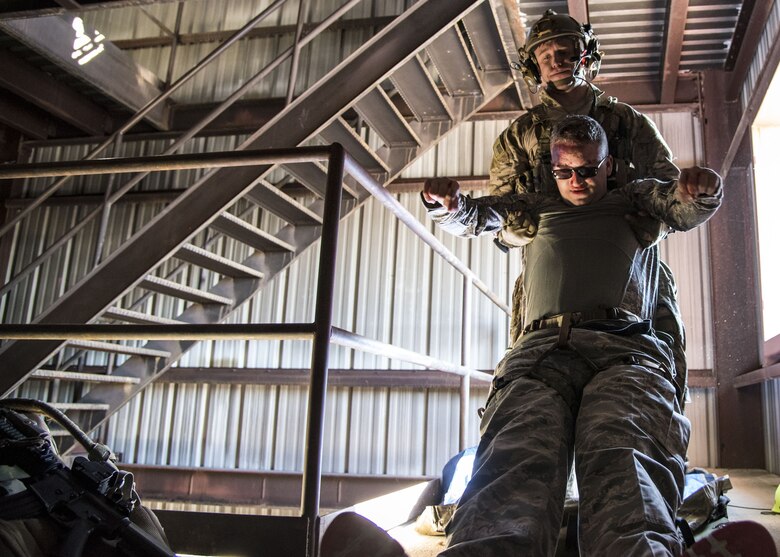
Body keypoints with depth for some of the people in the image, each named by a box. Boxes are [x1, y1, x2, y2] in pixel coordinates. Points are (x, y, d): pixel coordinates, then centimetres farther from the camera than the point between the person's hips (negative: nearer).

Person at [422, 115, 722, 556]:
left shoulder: (635, 201, 35)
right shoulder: (537, 210, 39)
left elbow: (687, 210, 20)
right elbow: (469, 219, 38)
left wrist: (701, 191, -7)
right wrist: (447, 203, 12)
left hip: (625, 347, 0)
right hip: (541, 348, 0)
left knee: (625, 463, -36)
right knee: (516, 461, -34)